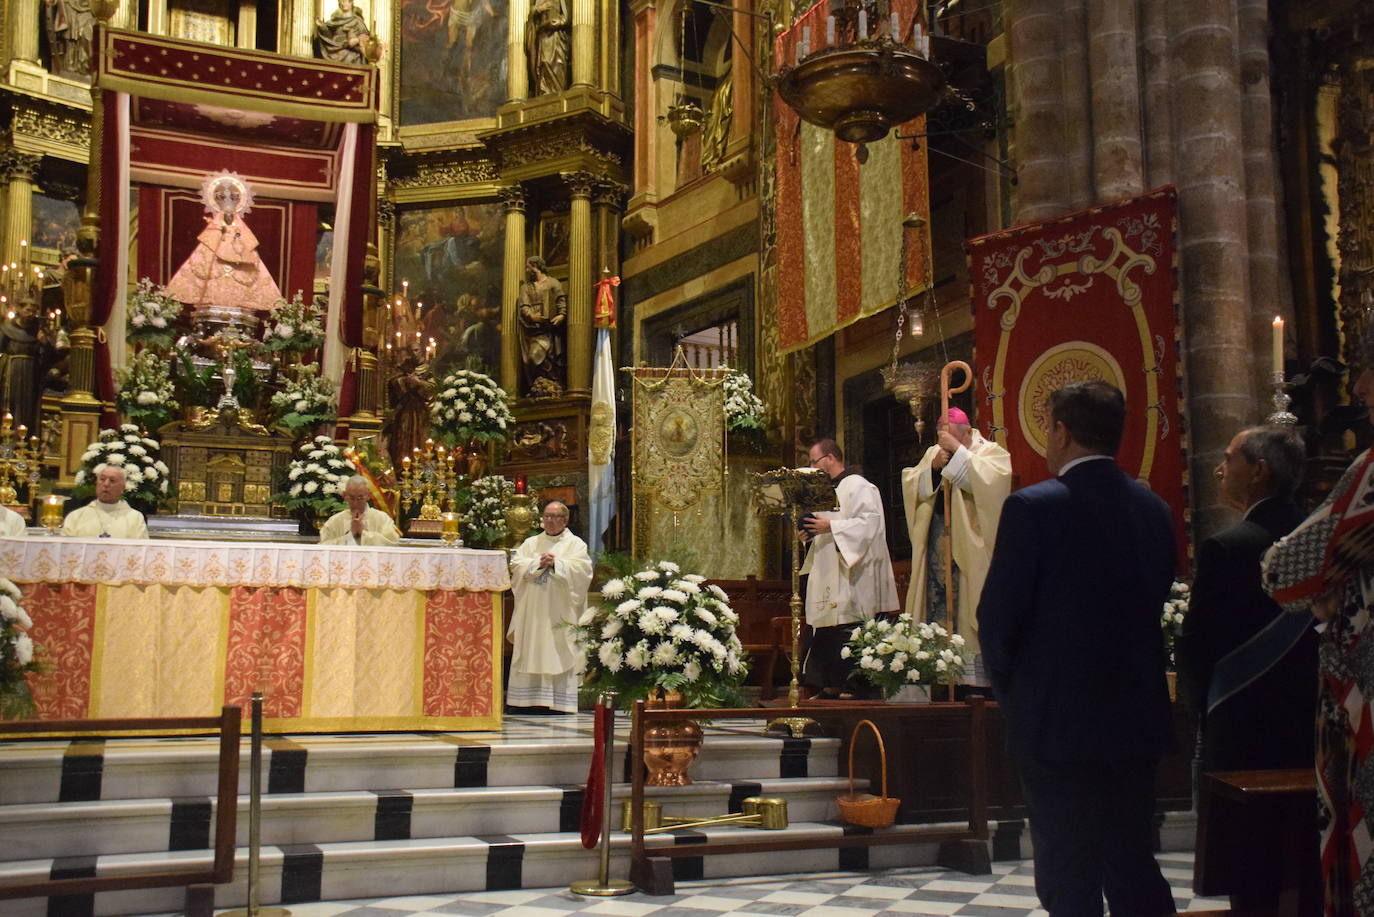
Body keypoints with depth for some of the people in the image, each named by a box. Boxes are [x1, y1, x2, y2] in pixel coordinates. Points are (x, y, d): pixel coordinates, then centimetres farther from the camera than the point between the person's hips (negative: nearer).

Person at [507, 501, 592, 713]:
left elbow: (581, 568, -8)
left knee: (558, 653, -6)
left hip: (560, 611, -3)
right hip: (533, 610, 3)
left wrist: (555, 563, -16)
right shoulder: (531, 543, 16)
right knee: (532, 653, 0)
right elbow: (516, 565, 3)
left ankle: (558, 701, -5)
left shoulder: (576, 544, 8)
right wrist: (538, 563, -12)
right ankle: (533, 699, 3)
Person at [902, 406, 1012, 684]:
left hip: (971, 545, -4)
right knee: (937, 601, 2)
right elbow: (912, 488, 4)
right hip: (936, 544, 4)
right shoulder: (933, 453, 14)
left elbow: (988, 479, -21)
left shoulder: (991, 452, 0)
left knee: (966, 605, -9)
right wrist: (933, 467, -12)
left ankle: (977, 674, -4)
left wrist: (957, 451, -19)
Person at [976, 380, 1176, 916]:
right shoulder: (1154, 509, 5)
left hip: (1058, 723, -6)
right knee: (1135, 871, 17)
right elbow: (1155, 605, 11)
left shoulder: (1033, 507, -13)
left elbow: (997, 617, -11)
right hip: (1138, 723, 6)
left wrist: (1009, 690, 6)